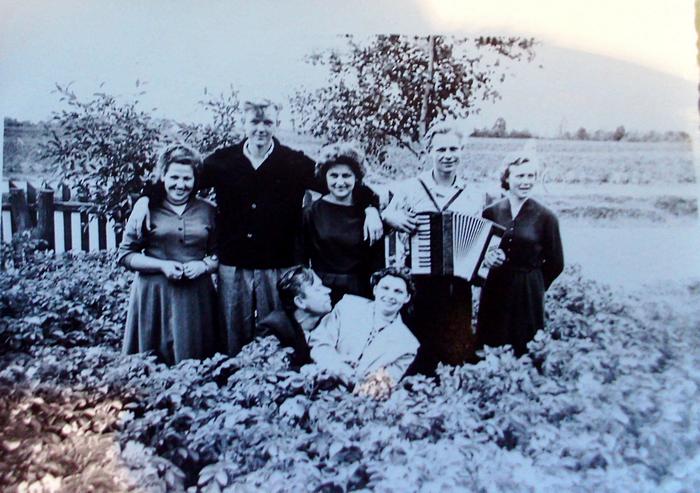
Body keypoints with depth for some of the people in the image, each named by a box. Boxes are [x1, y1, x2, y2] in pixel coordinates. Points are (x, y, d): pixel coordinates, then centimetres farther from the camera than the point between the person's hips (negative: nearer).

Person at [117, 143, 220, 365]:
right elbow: (125, 255, 1)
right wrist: (162, 265, -10)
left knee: (193, 362, 3)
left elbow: (220, 254, 12)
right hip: (153, 295, -2)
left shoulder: (207, 211, 9)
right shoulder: (148, 209, 1)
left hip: (196, 296, 2)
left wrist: (204, 265, -8)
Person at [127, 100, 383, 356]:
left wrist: (370, 207, -15)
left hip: (279, 267, -1)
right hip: (233, 267, 2)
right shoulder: (222, 161, 3)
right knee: (234, 337, 12)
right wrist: (145, 197, -3)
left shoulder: (296, 163, -1)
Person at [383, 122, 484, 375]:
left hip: (456, 287, 2)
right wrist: (392, 217, -14)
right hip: (415, 283, -1)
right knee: (415, 345, 2)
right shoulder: (410, 188, 2)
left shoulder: (472, 198, 9)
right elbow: (384, 215, 7)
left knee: (457, 347, 4)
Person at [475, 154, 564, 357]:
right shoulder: (491, 212, 3)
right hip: (494, 291, 2)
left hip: (528, 295, -2)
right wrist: (486, 257, -9)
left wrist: (532, 285, 8)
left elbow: (555, 263, 3)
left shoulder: (545, 217, -3)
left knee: (524, 354, 2)